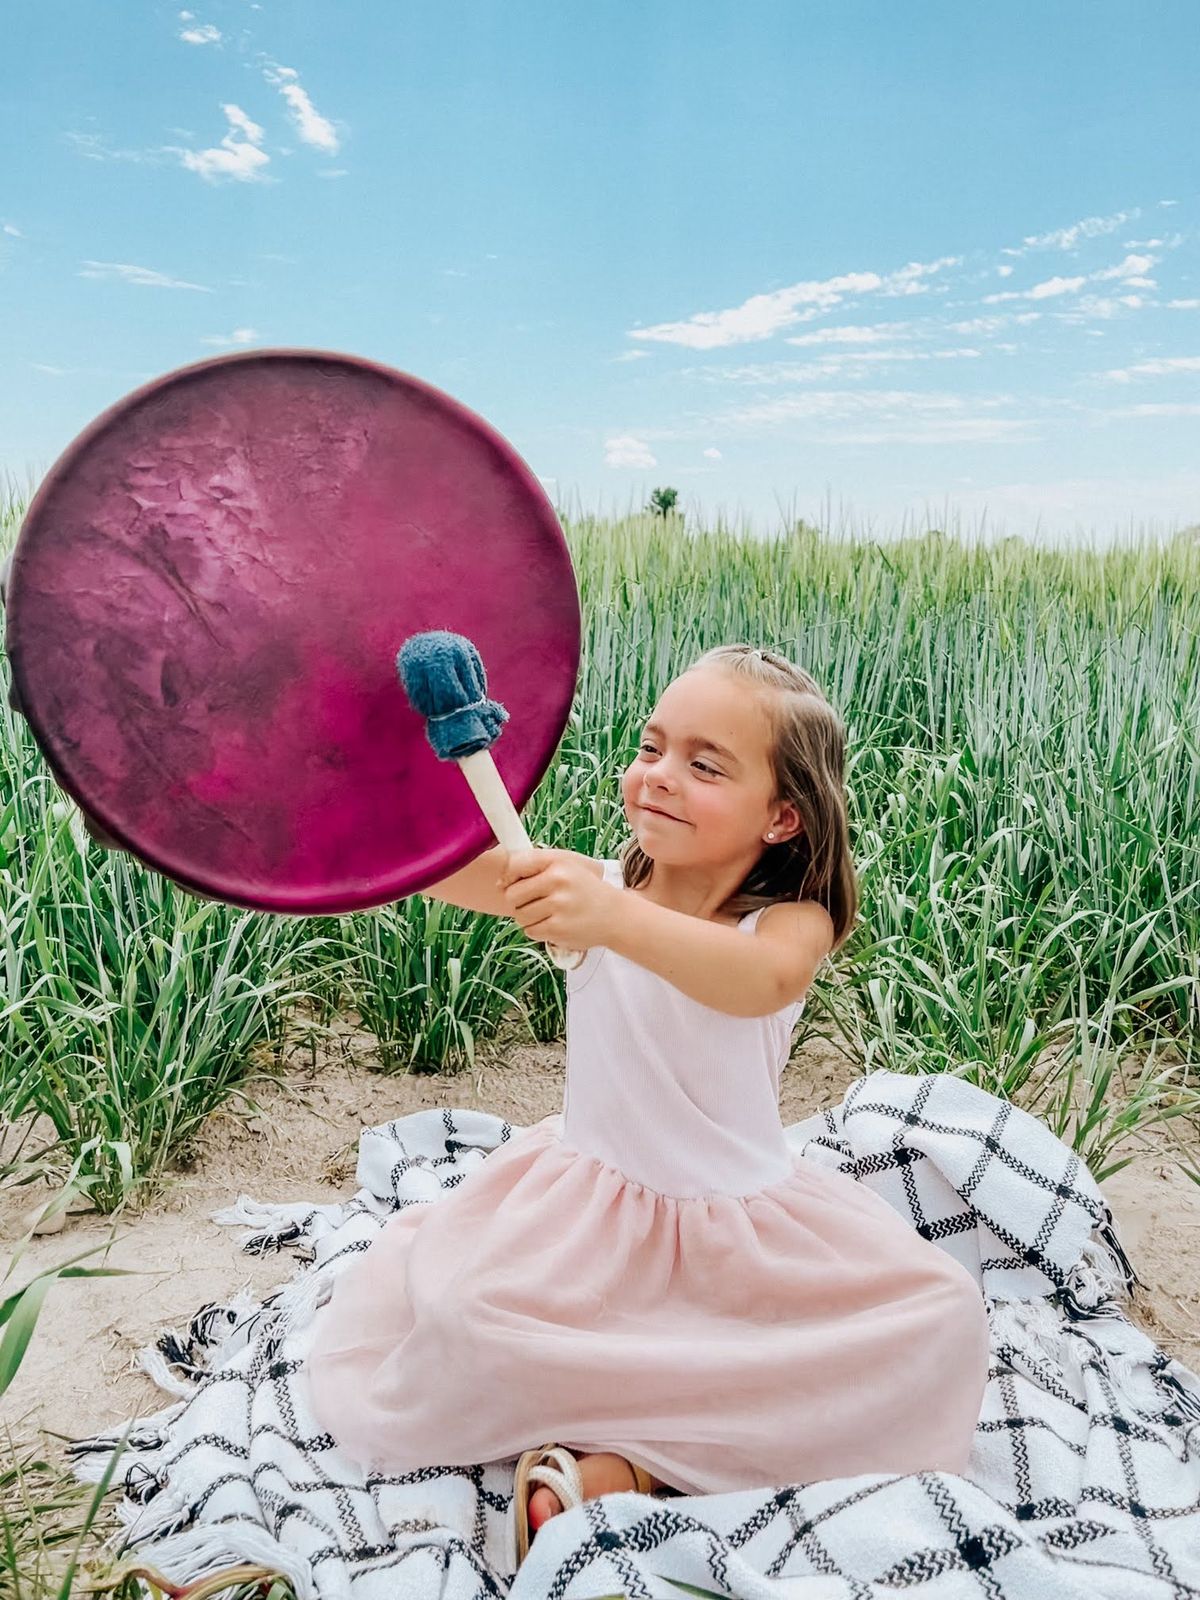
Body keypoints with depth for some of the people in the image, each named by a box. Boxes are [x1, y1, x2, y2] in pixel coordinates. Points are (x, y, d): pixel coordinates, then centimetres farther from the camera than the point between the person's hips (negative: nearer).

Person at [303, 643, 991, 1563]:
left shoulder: (792, 920, -14)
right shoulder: (596, 887, -8)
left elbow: (763, 980, -40)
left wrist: (617, 921, -56)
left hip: (745, 1221, 1)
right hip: (587, 1206, 0)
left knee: (942, 1313, -18)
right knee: (456, 1309, -26)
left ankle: (624, 1461, -17)